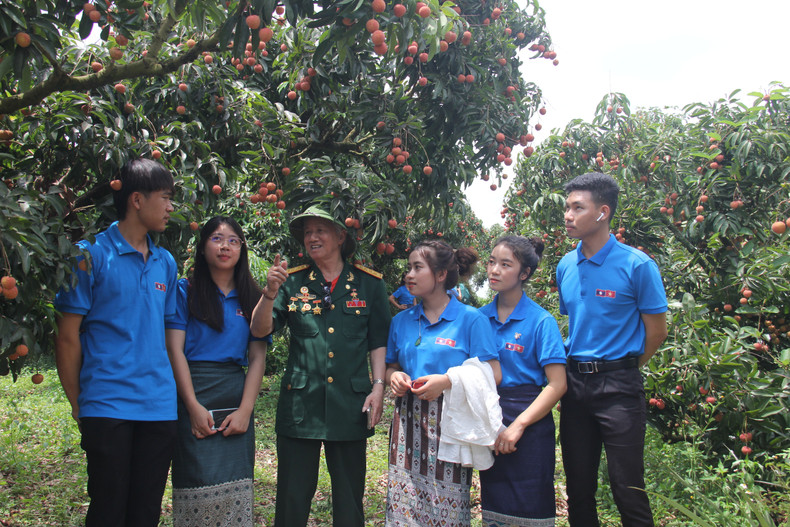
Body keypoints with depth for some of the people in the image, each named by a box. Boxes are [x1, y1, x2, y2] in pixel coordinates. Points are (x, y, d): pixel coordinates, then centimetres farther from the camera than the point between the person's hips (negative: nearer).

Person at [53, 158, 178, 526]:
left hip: (160, 408, 5)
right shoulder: (91, 255, -5)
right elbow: (67, 337, -3)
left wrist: (168, 392, 11)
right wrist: (78, 406, -2)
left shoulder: (165, 263, 11)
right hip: (107, 407, -4)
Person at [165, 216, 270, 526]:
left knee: (236, 489, 1)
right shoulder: (186, 291, 5)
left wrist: (245, 411, -5)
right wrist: (194, 406, -11)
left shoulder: (251, 298, 12)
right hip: (194, 394, -2)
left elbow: (258, 358, 6)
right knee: (194, 486, -3)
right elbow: (175, 350, -3)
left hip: (237, 398, 2)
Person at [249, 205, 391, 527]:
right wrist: (270, 293, -16)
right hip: (300, 404, 0)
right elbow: (259, 330, -1)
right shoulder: (293, 282, 6)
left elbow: (379, 342, 7)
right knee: (292, 499, 7)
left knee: (349, 500, 10)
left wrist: (379, 386, -3)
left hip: (350, 404, 0)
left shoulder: (369, 283, 6)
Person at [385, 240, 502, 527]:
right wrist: (394, 377, -3)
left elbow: (493, 375, -7)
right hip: (408, 422, 4)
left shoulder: (471, 319, -4)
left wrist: (447, 381, -17)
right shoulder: (402, 321, 11)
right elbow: (390, 367, 20)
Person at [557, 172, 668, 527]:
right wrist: (579, 368, 12)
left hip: (618, 386, -5)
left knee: (627, 489, -1)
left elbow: (656, 332, -4)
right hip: (575, 382, 5)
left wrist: (621, 369, 3)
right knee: (578, 485, 14)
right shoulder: (565, 266, 7)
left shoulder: (637, 265, -10)